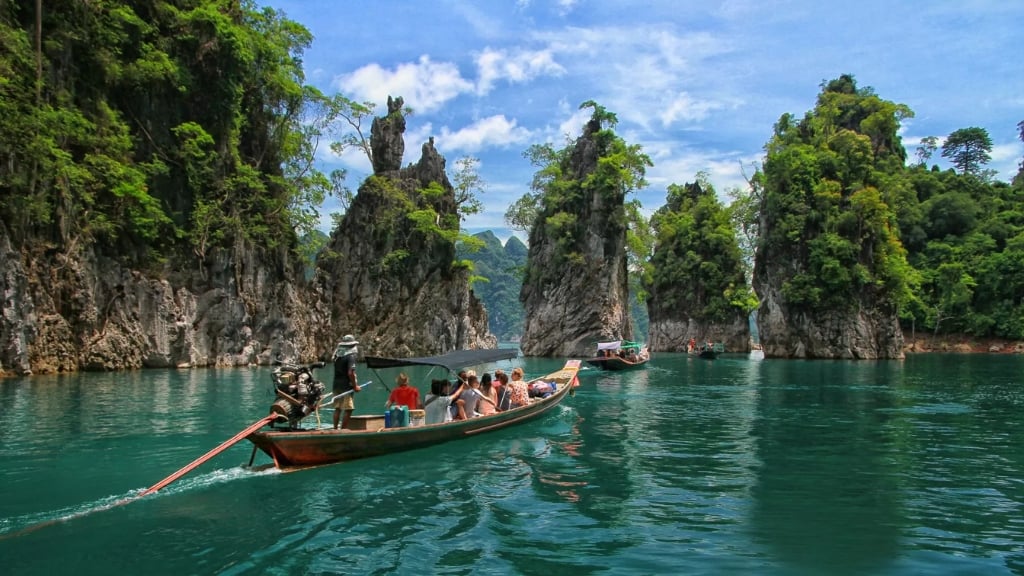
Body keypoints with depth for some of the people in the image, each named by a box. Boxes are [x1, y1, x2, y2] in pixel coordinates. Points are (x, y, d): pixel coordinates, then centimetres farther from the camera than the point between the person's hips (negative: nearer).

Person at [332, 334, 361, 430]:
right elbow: (350, 373, -20)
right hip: (346, 386, -8)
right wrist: (355, 386, -13)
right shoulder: (351, 356, -13)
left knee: (337, 408, 13)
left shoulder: (337, 356, 10)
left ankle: (335, 428, 16)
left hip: (336, 386, 8)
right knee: (348, 409, -4)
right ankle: (343, 429, -5)